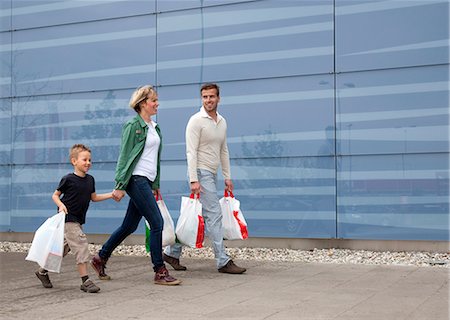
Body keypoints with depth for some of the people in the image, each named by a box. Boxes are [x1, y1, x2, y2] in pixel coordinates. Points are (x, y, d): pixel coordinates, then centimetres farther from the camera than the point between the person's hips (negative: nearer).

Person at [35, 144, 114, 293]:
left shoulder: (90, 179, 8)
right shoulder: (68, 179, -11)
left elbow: (94, 198, 18)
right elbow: (55, 195, -2)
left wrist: (111, 195, 10)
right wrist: (61, 205, -21)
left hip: (78, 220, 7)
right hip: (68, 219, -7)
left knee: (64, 248, 14)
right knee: (81, 244, -14)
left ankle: (42, 271, 30)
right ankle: (85, 281, -10)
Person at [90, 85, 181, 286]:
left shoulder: (155, 127, 17)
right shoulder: (133, 126, -8)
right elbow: (124, 156, -11)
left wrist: (156, 185, 21)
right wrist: (120, 185, -14)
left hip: (147, 181, 9)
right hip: (137, 179, -9)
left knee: (129, 226, 13)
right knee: (157, 223, -9)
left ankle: (100, 259, 28)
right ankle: (160, 272, -1)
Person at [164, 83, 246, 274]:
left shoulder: (222, 122, 14)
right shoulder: (196, 121, -10)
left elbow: (224, 151, 20)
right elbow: (191, 152, -15)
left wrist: (227, 176, 16)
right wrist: (193, 180, -22)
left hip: (212, 174, 8)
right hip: (201, 173, -8)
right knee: (214, 215, -9)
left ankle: (172, 253, 21)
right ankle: (223, 262, -6)